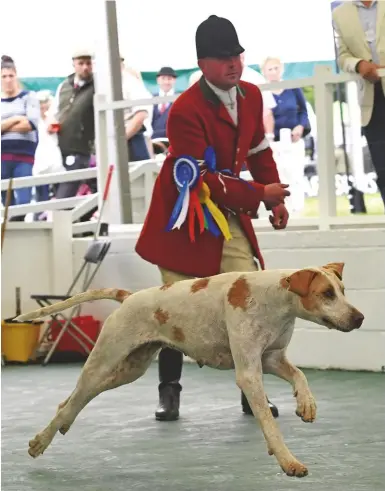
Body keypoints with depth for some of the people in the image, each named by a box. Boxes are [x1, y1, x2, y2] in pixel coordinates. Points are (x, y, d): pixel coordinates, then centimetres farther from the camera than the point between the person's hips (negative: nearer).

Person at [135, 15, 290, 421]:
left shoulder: (251, 96, 0)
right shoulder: (185, 110, -23)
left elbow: (259, 152, 16)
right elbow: (199, 180, -26)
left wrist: (275, 199, 6)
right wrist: (259, 194, -24)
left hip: (228, 216, 6)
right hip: (183, 219, -6)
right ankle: (169, 391, 16)